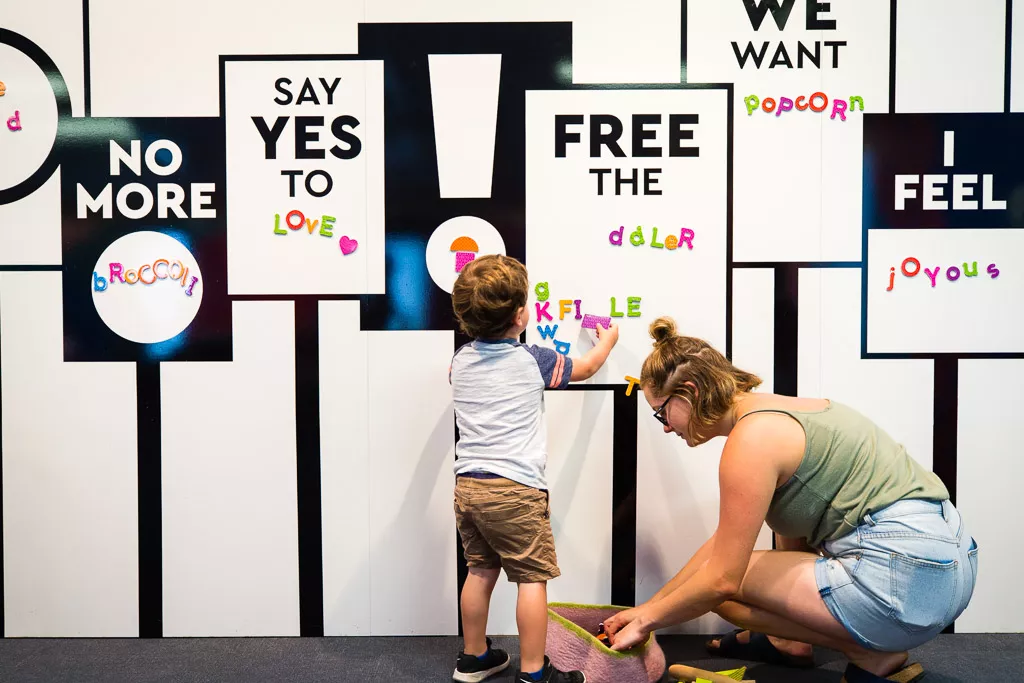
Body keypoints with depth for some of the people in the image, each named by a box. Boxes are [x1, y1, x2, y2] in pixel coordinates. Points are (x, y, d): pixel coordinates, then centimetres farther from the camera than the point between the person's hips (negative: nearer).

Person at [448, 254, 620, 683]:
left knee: (480, 570, 18)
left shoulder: (461, 360, 8)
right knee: (532, 577, 3)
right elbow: (586, 368, 13)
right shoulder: (533, 361, -5)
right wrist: (608, 340, 32)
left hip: (467, 484, 6)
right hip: (515, 487, -6)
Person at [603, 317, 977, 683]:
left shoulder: (752, 438, -15)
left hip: (905, 580, -10)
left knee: (723, 587, -2)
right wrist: (648, 607, 19)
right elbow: (722, 542, 18)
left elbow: (722, 578, -13)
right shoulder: (774, 411, 13)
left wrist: (647, 620, 3)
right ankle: (790, 641, 26)